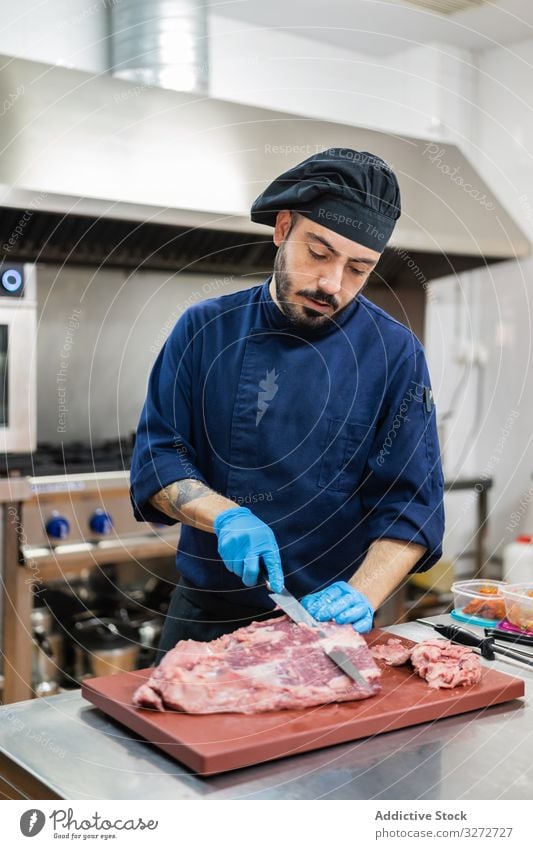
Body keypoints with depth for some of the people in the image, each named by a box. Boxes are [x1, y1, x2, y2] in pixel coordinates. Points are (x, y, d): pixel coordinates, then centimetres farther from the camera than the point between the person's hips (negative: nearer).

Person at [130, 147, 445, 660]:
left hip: (328, 627, -1)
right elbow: (156, 462, -5)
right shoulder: (206, 329, -6)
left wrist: (361, 595, -26)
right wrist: (226, 516, -23)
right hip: (204, 616, 2)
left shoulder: (394, 354, -10)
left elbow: (413, 506, -10)